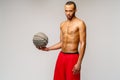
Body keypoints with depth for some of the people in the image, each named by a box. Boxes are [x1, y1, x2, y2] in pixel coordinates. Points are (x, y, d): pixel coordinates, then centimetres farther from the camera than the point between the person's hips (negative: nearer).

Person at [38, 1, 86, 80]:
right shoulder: (62, 24, 13)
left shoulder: (80, 23, -8)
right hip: (61, 56, 7)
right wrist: (47, 48, 6)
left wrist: (79, 63, -18)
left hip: (73, 57, -6)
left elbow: (83, 44, -13)